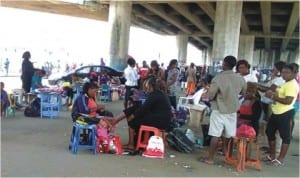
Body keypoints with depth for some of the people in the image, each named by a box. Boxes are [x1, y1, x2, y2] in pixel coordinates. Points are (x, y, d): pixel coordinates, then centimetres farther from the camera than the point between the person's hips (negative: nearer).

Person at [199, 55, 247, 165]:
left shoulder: (218, 78, -18)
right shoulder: (240, 79, -3)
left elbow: (210, 96, -15)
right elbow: (243, 92, 14)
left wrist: (206, 95, 6)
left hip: (219, 111, -4)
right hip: (232, 111, 4)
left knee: (215, 135, 2)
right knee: (230, 136, 14)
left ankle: (210, 158, 9)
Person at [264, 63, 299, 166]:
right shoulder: (285, 84, 18)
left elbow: (288, 101, -25)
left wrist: (273, 96, -18)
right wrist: (272, 93, 7)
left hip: (284, 114, -11)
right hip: (276, 112, 11)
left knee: (285, 136, 1)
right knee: (269, 132, 16)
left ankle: (280, 159, 9)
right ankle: (272, 155, 28)